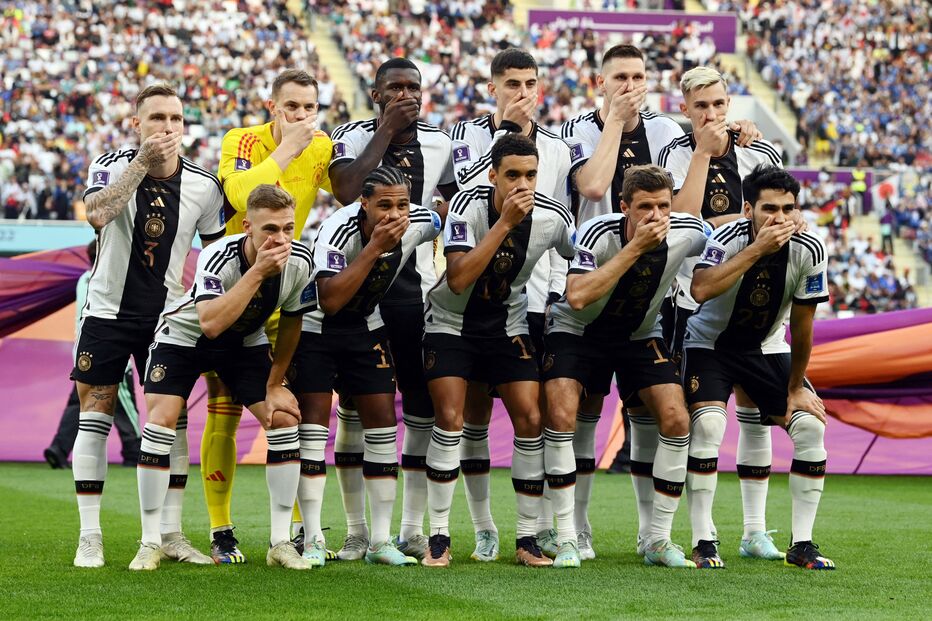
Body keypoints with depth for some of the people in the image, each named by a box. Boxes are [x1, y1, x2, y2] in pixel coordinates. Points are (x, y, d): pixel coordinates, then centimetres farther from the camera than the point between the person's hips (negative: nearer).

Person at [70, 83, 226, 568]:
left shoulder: (203, 186, -4)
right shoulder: (111, 165, -10)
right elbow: (97, 215, -32)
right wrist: (142, 163, -34)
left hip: (167, 317, 2)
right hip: (107, 310, -2)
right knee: (94, 418, -3)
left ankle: (171, 536, 8)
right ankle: (90, 538, 1)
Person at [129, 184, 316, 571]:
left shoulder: (299, 263, -22)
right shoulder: (217, 258, -36)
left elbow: (291, 323, -3)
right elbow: (210, 323, -51)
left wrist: (275, 385, 0)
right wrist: (258, 272, -52)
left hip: (246, 343, 4)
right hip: (184, 335, -4)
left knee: (285, 420, -10)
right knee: (161, 421, -18)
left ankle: (281, 542, -1)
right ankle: (150, 543, -8)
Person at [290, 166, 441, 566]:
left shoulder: (419, 224, -17)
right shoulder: (339, 230, -32)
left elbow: (447, 223, 9)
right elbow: (330, 302, -41)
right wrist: (374, 247, -43)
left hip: (366, 330, 5)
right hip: (314, 327, -4)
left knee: (383, 424, -2)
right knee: (313, 427, -9)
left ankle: (381, 541, 3)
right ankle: (312, 540, -5)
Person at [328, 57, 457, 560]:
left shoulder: (440, 145, 6)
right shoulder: (353, 137, -3)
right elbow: (347, 191, -22)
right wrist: (387, 129, -16)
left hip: (418, 290, 3)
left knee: (425, 408, 3)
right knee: (355, 407, 1)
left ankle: (413, 530, 12)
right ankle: (357, 531, 9)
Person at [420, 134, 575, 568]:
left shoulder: (553, 218, -15)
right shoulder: (467, 206, -24)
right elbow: (458, 280, -35)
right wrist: (504, 223, -38)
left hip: (508, 325, 3)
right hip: (450, 321, -3)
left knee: (530, 420, -7)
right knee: (450, 419, -14)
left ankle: (528, 539, 3)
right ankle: (439, 537, -5)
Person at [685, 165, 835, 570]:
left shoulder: (808, 251, -18)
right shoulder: (728, 239, -26)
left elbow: (801, 326, -8)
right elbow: (700, 290, -47)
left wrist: (795, 389, -3)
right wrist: (757, 249, -46)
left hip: (767, 348, 3)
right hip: (710, 344, -3)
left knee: (811, 426, -13)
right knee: (709, 424, -27)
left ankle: (802, 544, -2)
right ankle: (703, 542, -16)